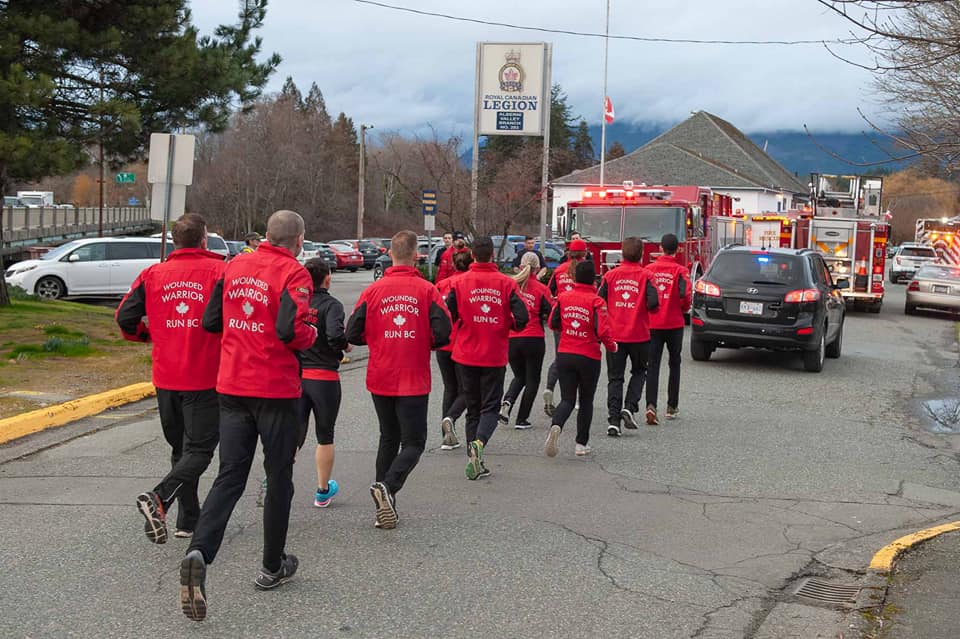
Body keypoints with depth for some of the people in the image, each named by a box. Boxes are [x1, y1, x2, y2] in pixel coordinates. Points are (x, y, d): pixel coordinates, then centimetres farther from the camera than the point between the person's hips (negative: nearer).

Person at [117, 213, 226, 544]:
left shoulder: (153, 274, 3)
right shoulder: (219, 271, -8)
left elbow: (125, 317, 1)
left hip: (165, 378, 5)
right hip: (205, 378, -4)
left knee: (181, 447, 17)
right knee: (200, 448, 0)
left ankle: (189, 519, 21)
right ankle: (160, 498, -22)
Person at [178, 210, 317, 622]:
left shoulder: (235, 266, 7)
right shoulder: (293, 273, -11)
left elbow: (210, 321, 11)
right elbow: (292, 329, -23)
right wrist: (311, 335, -3)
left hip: (232, 387, 5)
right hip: (277, 390, -5)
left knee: (229, 477, 5)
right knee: (279, 478, 11)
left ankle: (199, 553, -17)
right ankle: (272, 567, 23)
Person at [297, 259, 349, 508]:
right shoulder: (331, 304, -11)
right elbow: (335, 334, -27)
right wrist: (346, 346, -7)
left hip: (295, 374, 3)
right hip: (324, 378, -3)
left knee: (294, 433, 7)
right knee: (325, 436, 12)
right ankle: (323, 491, 22)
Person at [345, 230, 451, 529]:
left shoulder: (373, 290, -2)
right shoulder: (426, 290, -7)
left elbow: (353, 334, -3)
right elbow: (443, 333, -13)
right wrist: (423, 343, 8)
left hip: (380, 380, 3)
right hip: (413, 381, -3)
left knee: (388, 439, 17)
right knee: (413, 442, 5)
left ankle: (384, 507, 14)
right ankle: (388, 486, -21)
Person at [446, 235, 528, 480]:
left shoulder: (460, 282, -5)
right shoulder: (506, 283, -5)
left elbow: (447, 318, -7)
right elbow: (522, 318, -11)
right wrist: (508, 325, 10)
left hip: (466, 356, 1)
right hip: (495, 357, -1)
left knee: (473, 408, 13)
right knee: (490, 407, 8)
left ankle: (474, 462, 11)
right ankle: (478, 442, -21)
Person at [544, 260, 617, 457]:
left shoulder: (563, 297, -1)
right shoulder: (596, 301, -12)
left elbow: (553, 324, 6)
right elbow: (603, 331, -17)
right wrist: (611, 346, 2)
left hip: (564, 355, 3)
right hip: (589, 358, -2)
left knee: (567, 399, 8)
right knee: (586, 400, 15)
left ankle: (556, 427, -23)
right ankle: (581, 444, 18)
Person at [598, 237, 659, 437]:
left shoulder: (610, 275, 0)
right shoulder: (645, 276, -6)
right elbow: (653, 302, -16)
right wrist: (645, 308, 6)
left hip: (614, 334, 1)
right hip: (639, 334, -1)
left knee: (615, 377, 6)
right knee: (639, 372, 19)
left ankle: (613, 420, -2)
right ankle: (629, 407, 1)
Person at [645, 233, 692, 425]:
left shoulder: (649, 269, 0)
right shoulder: (680, 270, -7)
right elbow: (686, 295, -14)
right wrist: (684, 309, 7)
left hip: (653, 323, 1)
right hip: (674, 323, -1)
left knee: (652, 365, 0)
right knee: (674, 364, 14)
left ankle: (651, 405, -17)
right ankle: (672, 407, 19)